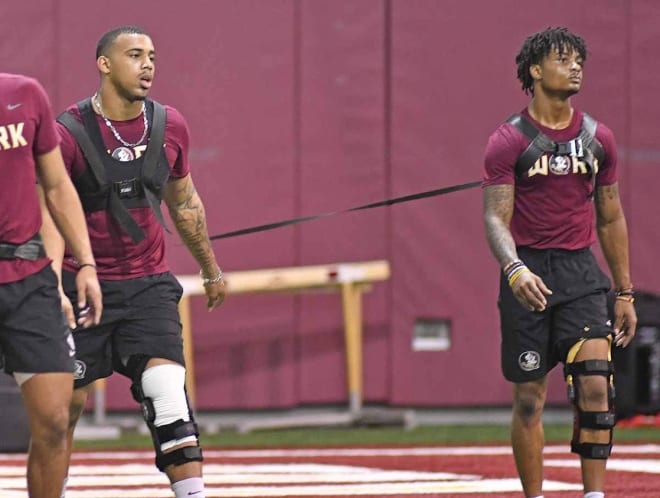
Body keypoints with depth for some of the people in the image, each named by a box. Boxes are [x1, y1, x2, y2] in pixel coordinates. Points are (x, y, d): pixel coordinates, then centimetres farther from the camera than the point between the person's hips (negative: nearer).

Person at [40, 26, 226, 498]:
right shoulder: (70, 132, -11)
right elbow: (51, 217, -16)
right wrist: (52, 287, -30)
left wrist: (211, 269, 28)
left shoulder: (169, 126, 4)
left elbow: (184, 203, 19)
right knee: (69, 401, 3)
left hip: (148, 285, 3)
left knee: (169, 390, -13)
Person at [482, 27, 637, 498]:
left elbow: (611, 219, 16)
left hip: (580, 270, 3)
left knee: (595, 385, -13)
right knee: (529, 398, 2)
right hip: (528, 273, -3)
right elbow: (496, 217, -11)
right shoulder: (509, 141, -4)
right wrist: (514, 270, -30)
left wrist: (625, 293, 15)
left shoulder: (598, 138, 9)